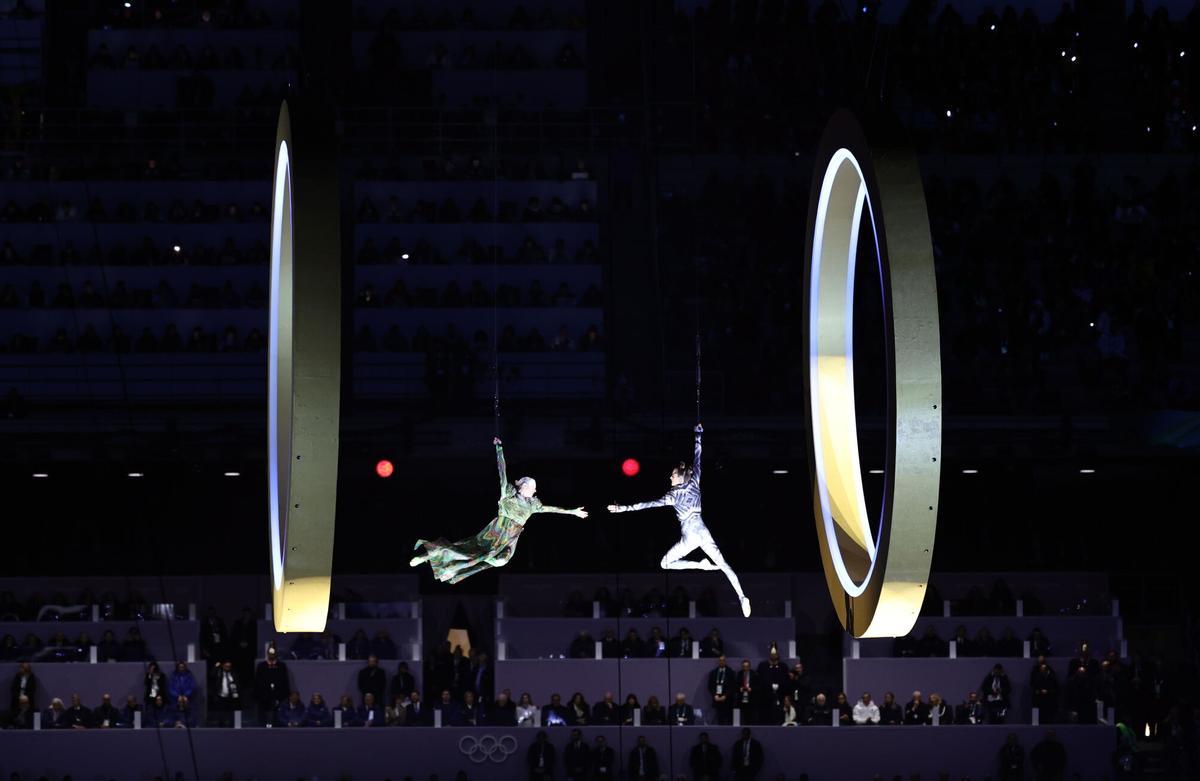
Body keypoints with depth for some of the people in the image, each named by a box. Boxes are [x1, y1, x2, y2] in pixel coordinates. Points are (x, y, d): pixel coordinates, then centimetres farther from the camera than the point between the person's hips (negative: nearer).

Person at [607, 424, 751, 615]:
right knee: (723, 564, 3)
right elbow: (697, 460, 11)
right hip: (703, 532, 5)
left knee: (665, 564, 11)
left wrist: (624, 508, -21)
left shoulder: (673, 495, -10)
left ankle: (700, 565, -4)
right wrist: (698, 435, 21)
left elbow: (652, 504, -19)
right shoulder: (694, 484, 1)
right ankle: (742, 597, -14)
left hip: (689, 536, -5)